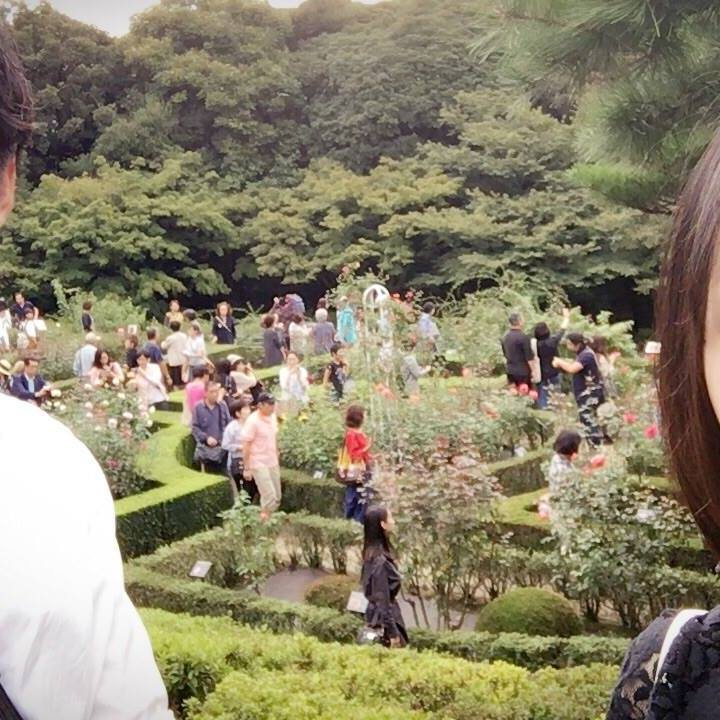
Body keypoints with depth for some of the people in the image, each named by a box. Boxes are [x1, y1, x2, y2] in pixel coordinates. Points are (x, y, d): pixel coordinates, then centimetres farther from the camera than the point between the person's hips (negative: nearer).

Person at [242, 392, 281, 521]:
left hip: (273, 463, 8)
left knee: (277, 497, 10)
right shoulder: (253, 421, -19)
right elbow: (246, 446, -16)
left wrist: (277, 459, 17)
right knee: (270, 497, -11)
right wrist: (246, 468, -15)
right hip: (259, 464, -7)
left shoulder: (273, 417, 3)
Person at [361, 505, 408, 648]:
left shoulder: (374, 554, 4)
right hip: (385, 621, -9)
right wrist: (392, 634, -18)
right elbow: (382, 600, -22)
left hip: (382, 618, 9)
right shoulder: (379, 560, -24)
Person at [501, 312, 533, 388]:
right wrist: (533, 370, -8)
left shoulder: (505, 337, 6)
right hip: (523, 371, -7)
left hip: (510, 371, 7)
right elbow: (529, 357, -16)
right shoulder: (523, 337, -17)